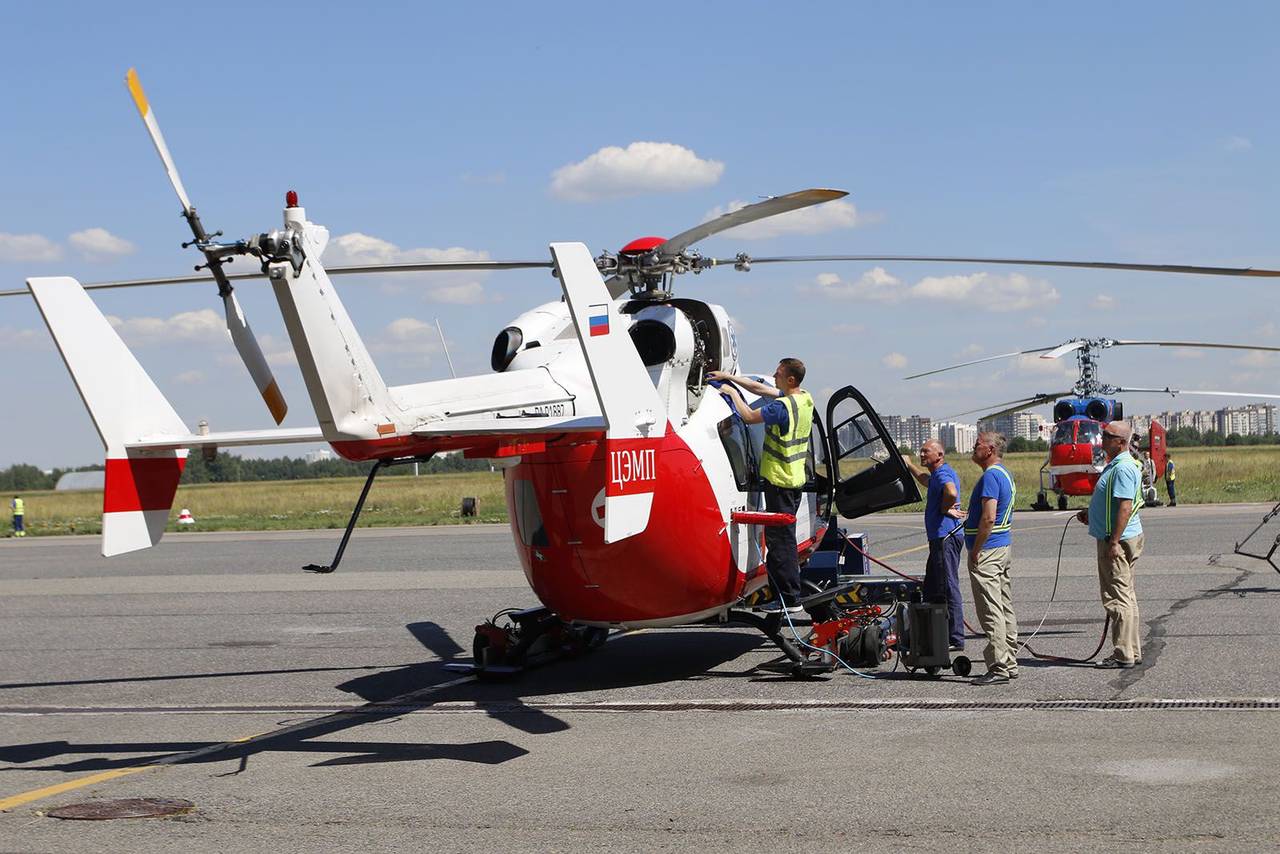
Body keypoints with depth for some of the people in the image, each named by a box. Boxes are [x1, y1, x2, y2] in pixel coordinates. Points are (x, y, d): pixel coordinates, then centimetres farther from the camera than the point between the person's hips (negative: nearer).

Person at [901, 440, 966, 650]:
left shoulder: (943, 473, -15)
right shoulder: (938, 474, 18)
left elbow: (951, 492, -38)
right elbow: (926, 481, 43)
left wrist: (945, 509, -20)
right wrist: (909, 465, 45)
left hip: (945, 538, -11)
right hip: (939, 538, 11)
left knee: (949, 588, -7)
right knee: (932, 590, 16)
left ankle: (956, 639, -4)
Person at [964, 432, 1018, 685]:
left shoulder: (991, 476, -17)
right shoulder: (1005, 474, 16)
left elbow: (988, 518, -24)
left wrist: (976, 550, -19)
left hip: (987, 550, -11)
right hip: (1004, 547, 11)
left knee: (991, 612, -9)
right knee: (1005, 609, 13)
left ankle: (999, 668, -8)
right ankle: (1010, 664, 18)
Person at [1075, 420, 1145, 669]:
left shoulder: (1123, 468, -18)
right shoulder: (1115, 465, 16)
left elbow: (1125, 506, -25)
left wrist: (1114, 542, -26)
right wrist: (1090, 513, 19)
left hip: (1118, 540, -11)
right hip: (1114, 539, 11)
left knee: (1118, 598, -8)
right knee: (1126, 597, 14)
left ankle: (1123, 655, -5)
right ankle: (1133, 651, 21)